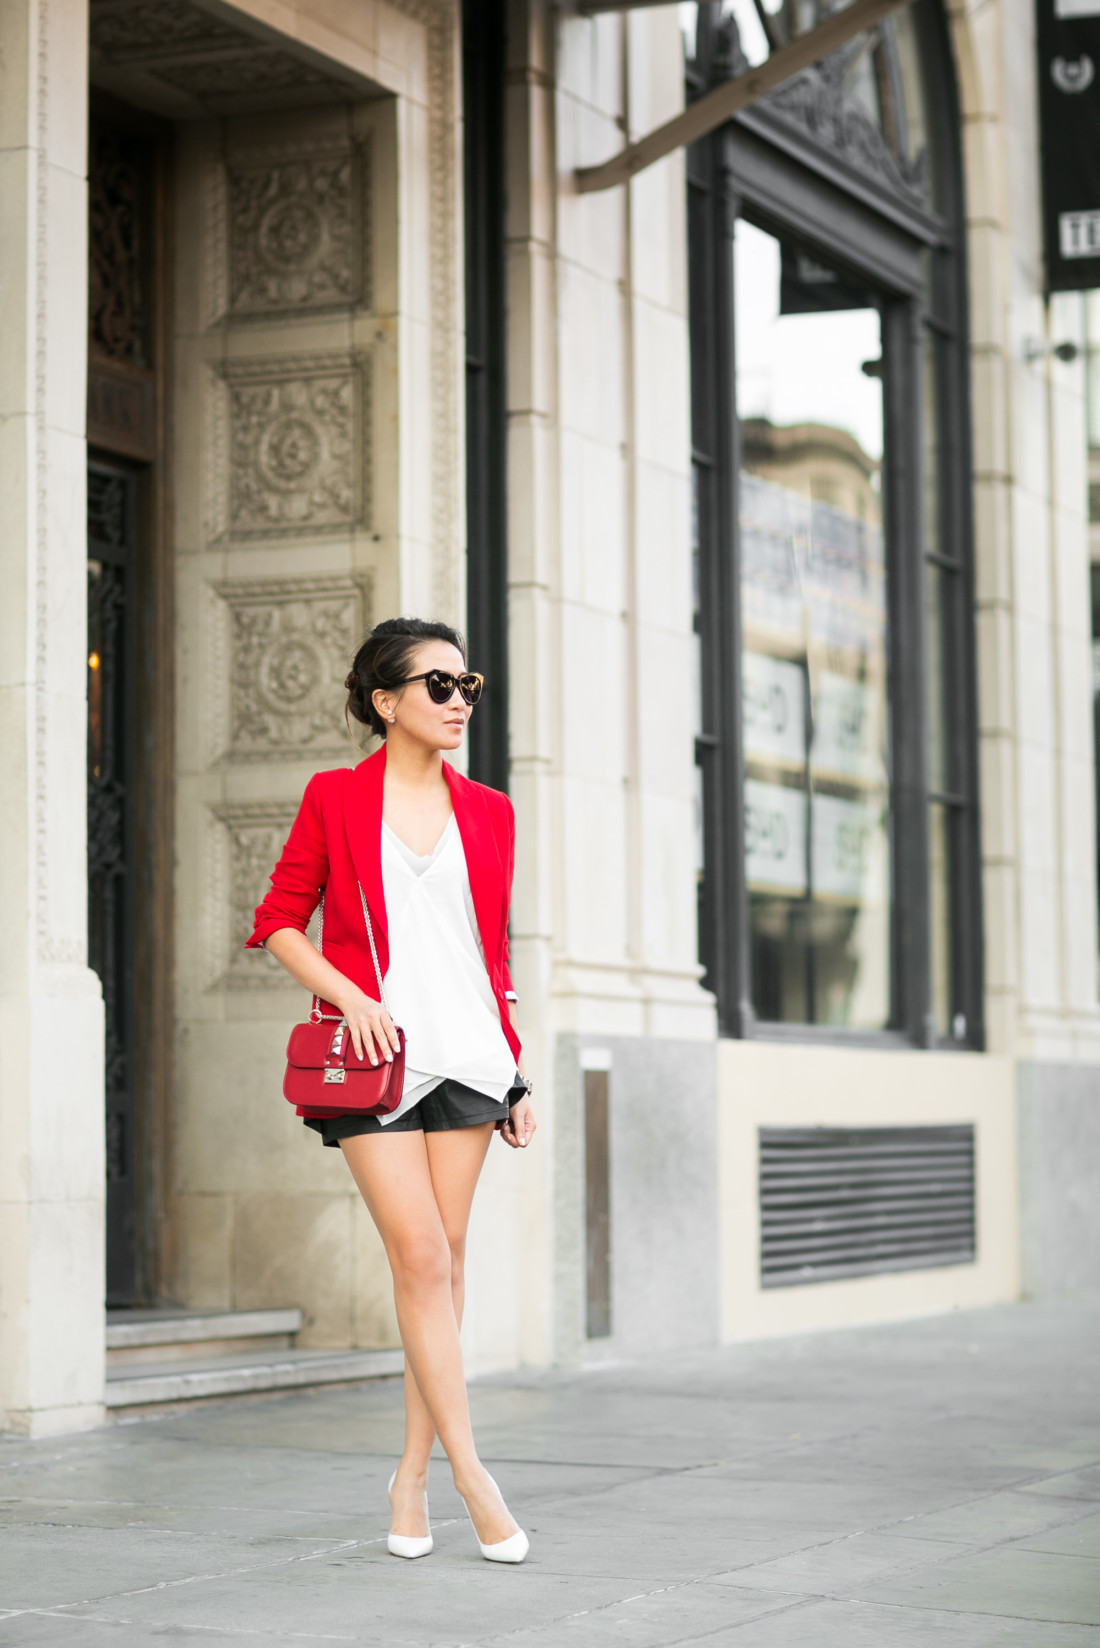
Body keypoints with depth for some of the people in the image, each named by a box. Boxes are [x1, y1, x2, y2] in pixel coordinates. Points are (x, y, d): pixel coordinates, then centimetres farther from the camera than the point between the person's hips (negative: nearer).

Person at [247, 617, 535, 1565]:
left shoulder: (487, 812, 10)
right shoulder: (336, 798, 1)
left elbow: (495, 951, 14)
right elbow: (278, 922, 4)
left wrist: (518, 1077, 11)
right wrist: (351, 996, -12)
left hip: (465, 1050, 4)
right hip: (375, 1057, -3)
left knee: (445, 1261, 3)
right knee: (420, 1257, -10)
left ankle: (414, 1471, 13)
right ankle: (470, 1475, -7)